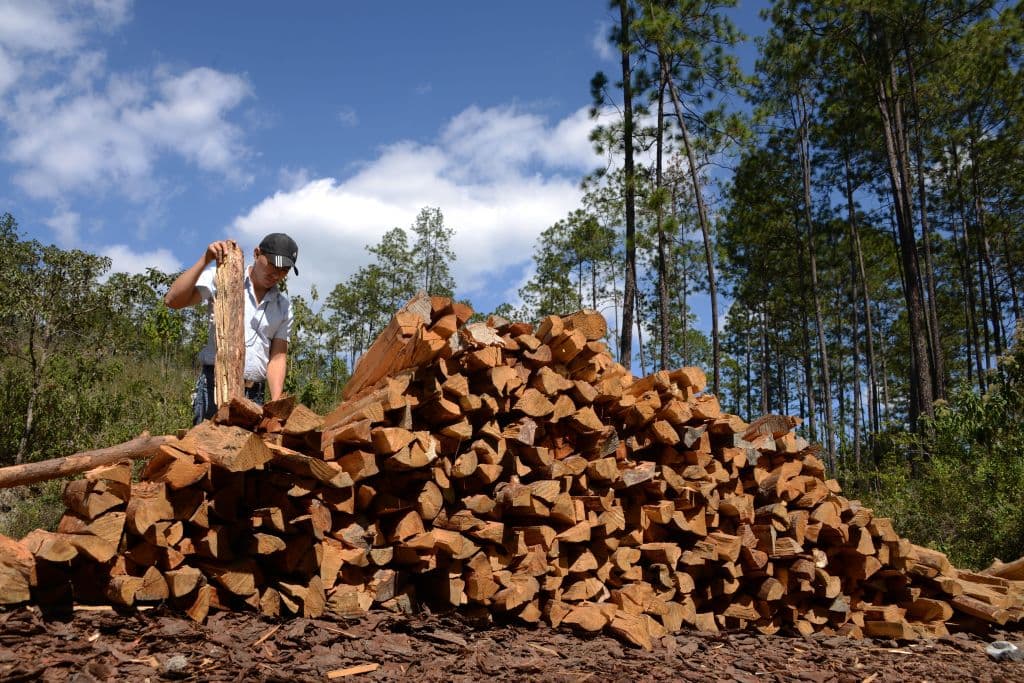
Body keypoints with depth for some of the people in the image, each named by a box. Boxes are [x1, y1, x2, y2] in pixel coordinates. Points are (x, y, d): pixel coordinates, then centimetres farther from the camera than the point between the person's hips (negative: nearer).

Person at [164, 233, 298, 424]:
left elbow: (278, 357, 9)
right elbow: (173, 300, -10)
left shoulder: (284, 306, 13)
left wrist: (276, 404, -4)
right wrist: (205, 259, -18)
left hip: (255, 395, 3)